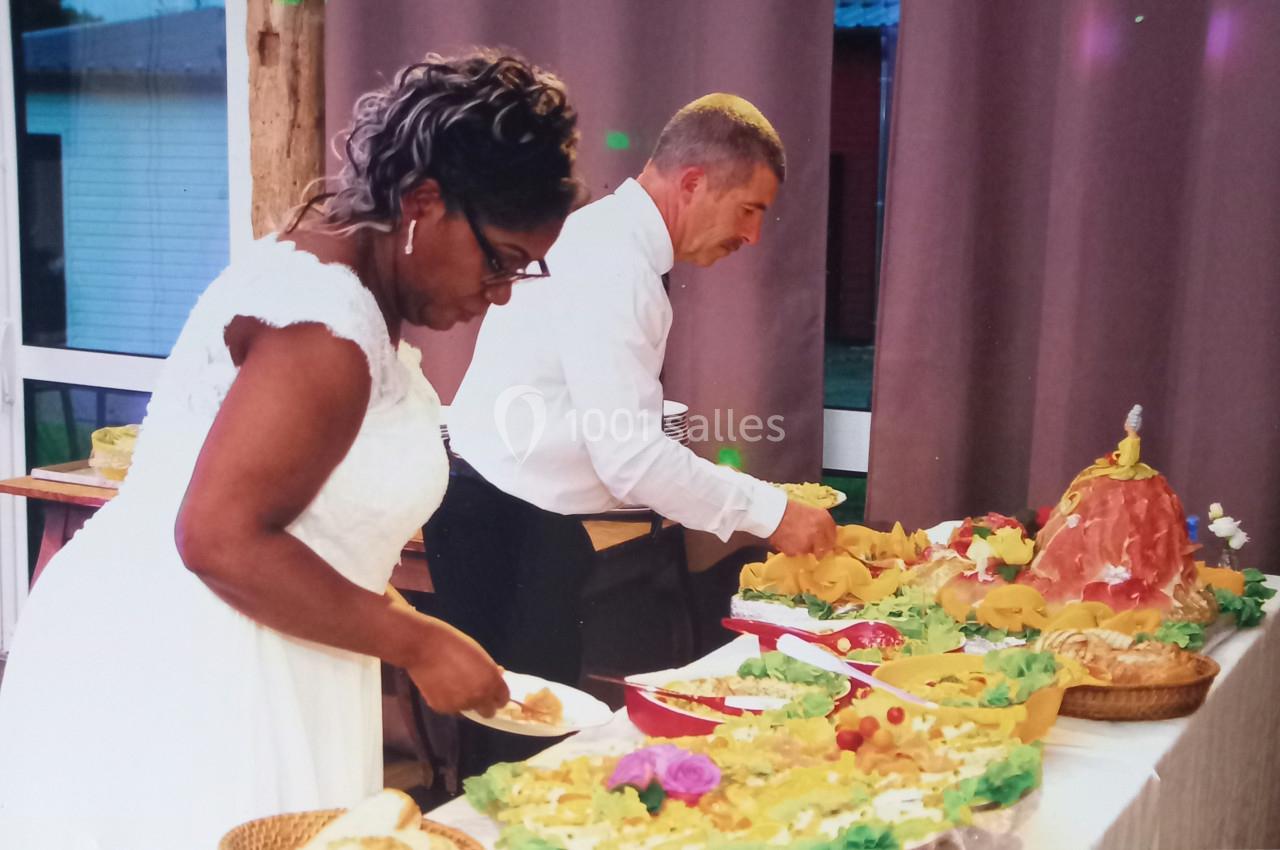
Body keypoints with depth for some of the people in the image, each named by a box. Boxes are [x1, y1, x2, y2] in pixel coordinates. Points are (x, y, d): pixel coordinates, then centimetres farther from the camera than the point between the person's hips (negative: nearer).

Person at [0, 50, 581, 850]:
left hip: (203, 667, 10)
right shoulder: (327, 328, -22)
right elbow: (221, 541, -24)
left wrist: (398, 619, 9)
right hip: (185, 688, -10)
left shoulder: (325, 272, 10)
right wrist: (418, 643, -18)